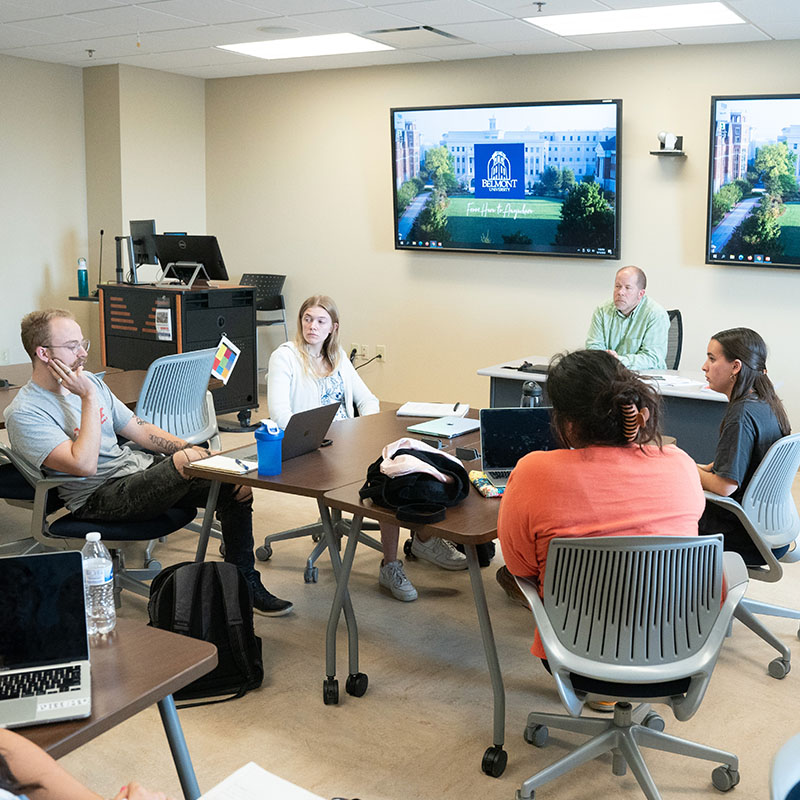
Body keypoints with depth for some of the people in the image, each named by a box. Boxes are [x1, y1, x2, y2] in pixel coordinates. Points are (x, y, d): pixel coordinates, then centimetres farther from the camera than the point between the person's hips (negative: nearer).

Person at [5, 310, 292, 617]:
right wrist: (89, 398, -19)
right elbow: (84, 465, -24)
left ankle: (246, 585, 6)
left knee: (238, 488, -8)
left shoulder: (89, 382, 13)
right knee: (184, 460, -32)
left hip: (141, 466, 8)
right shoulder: (24, 413, -12)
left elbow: (140, 431, 16)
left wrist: (194, 450, 3)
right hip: (100, 496, -8)